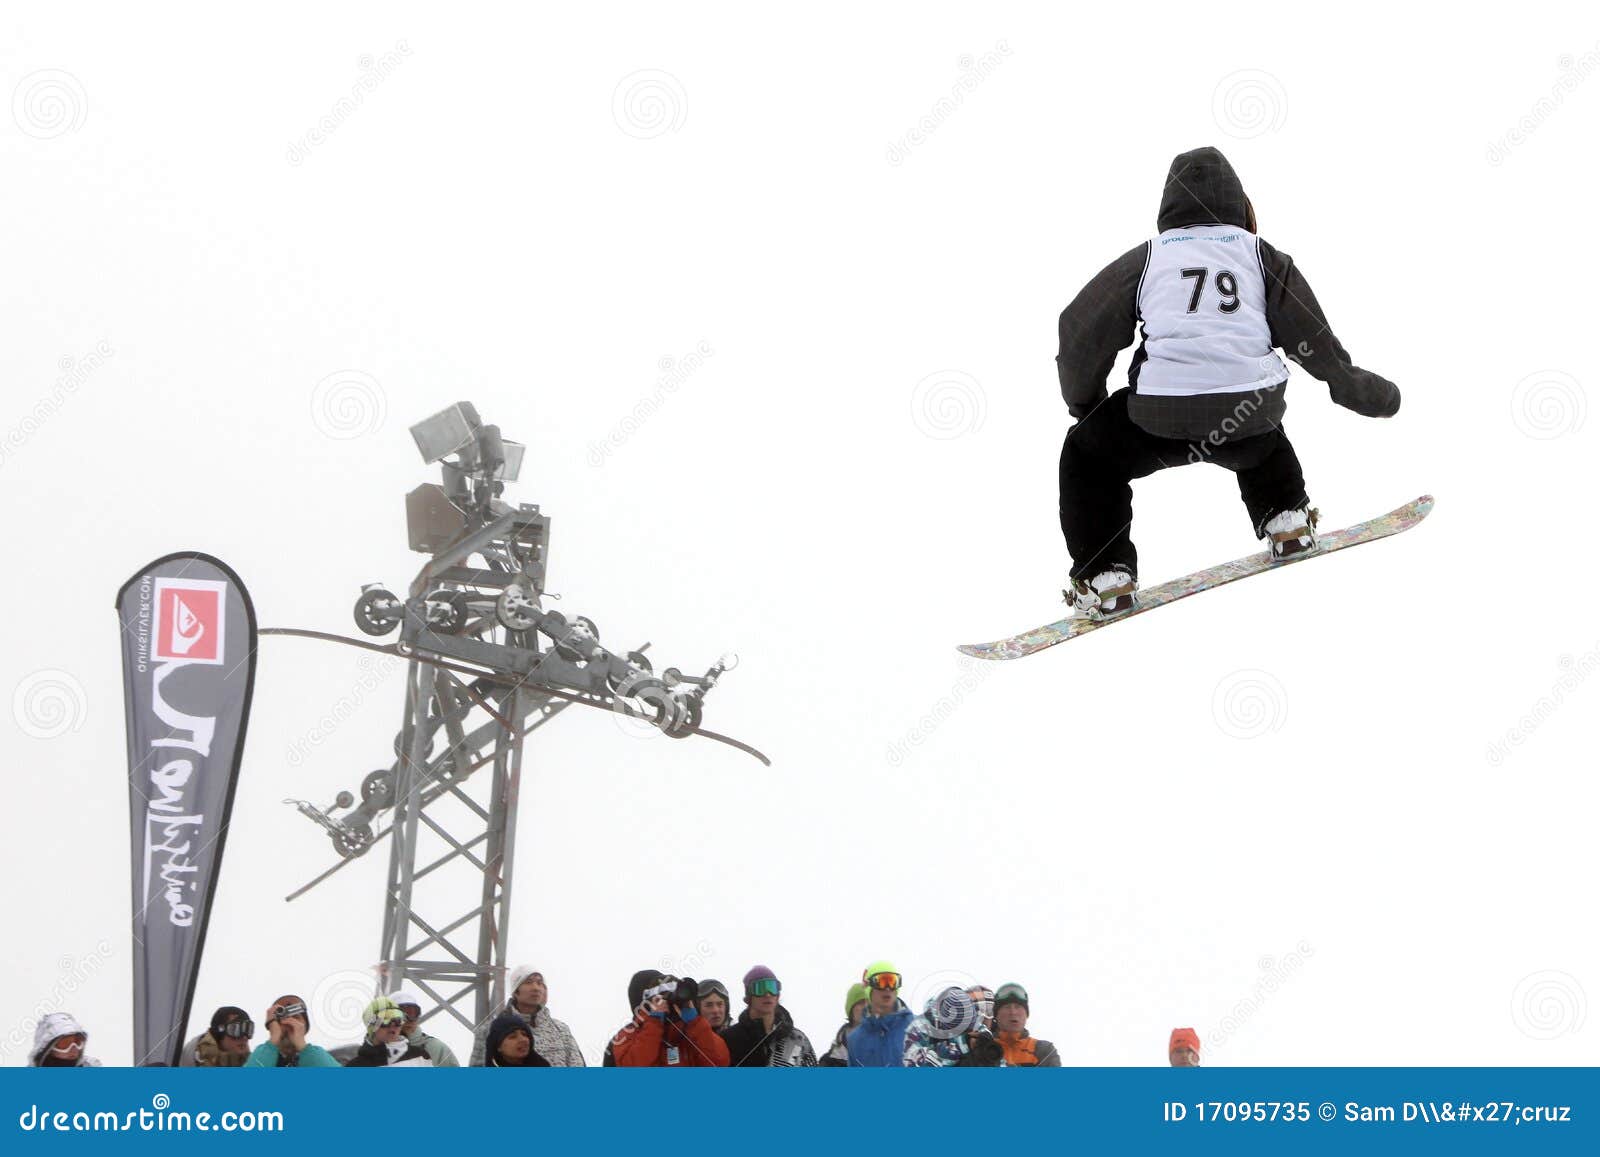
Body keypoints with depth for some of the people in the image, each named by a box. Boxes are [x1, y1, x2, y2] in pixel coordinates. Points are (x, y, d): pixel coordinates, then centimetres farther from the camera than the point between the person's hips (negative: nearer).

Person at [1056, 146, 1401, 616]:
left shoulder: (1146, 257, 16)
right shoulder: (1262, 256, 18)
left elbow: (1081, 331, 12)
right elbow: (1315, 341, 16)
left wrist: (1085, 406, 28)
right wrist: (1373, 395, 30)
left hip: (1160, 417, -2)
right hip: (1248, 415, 3)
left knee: (1087, 453, 24)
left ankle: (1105, 577, 13)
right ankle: (1287, 520, 33)